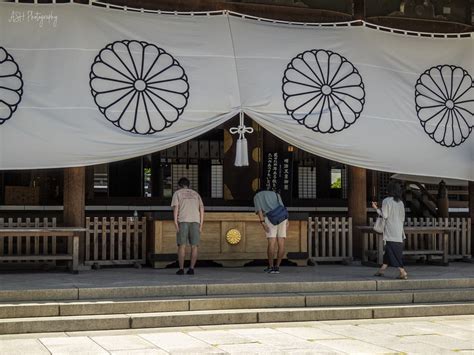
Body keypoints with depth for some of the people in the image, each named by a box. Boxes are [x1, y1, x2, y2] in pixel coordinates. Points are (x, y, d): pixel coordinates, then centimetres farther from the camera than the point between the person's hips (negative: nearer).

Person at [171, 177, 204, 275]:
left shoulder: (177, 193, 13)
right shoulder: (195, 194, 22)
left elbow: (175, 208, -2)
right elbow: (202, 209, 12)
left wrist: (176, 224, -6)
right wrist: (201, 225, 9)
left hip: (183, 220, -2)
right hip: (195, 221, 2)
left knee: (182, 245, 0)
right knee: (194, 246, 4)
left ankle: (181, 269, -4)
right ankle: (191, 268, -2)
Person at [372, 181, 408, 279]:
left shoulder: (386, 201, -10)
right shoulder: (400, 203, 7)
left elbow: (384, 216, -12)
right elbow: (403, 218, 10)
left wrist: (376, 208, 0)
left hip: (390, 231, -6)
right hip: (399, 231, 6)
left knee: (394, 251, -4)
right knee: (388, 250, 15)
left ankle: (403, 272, -10)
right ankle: (382, 269, 23)